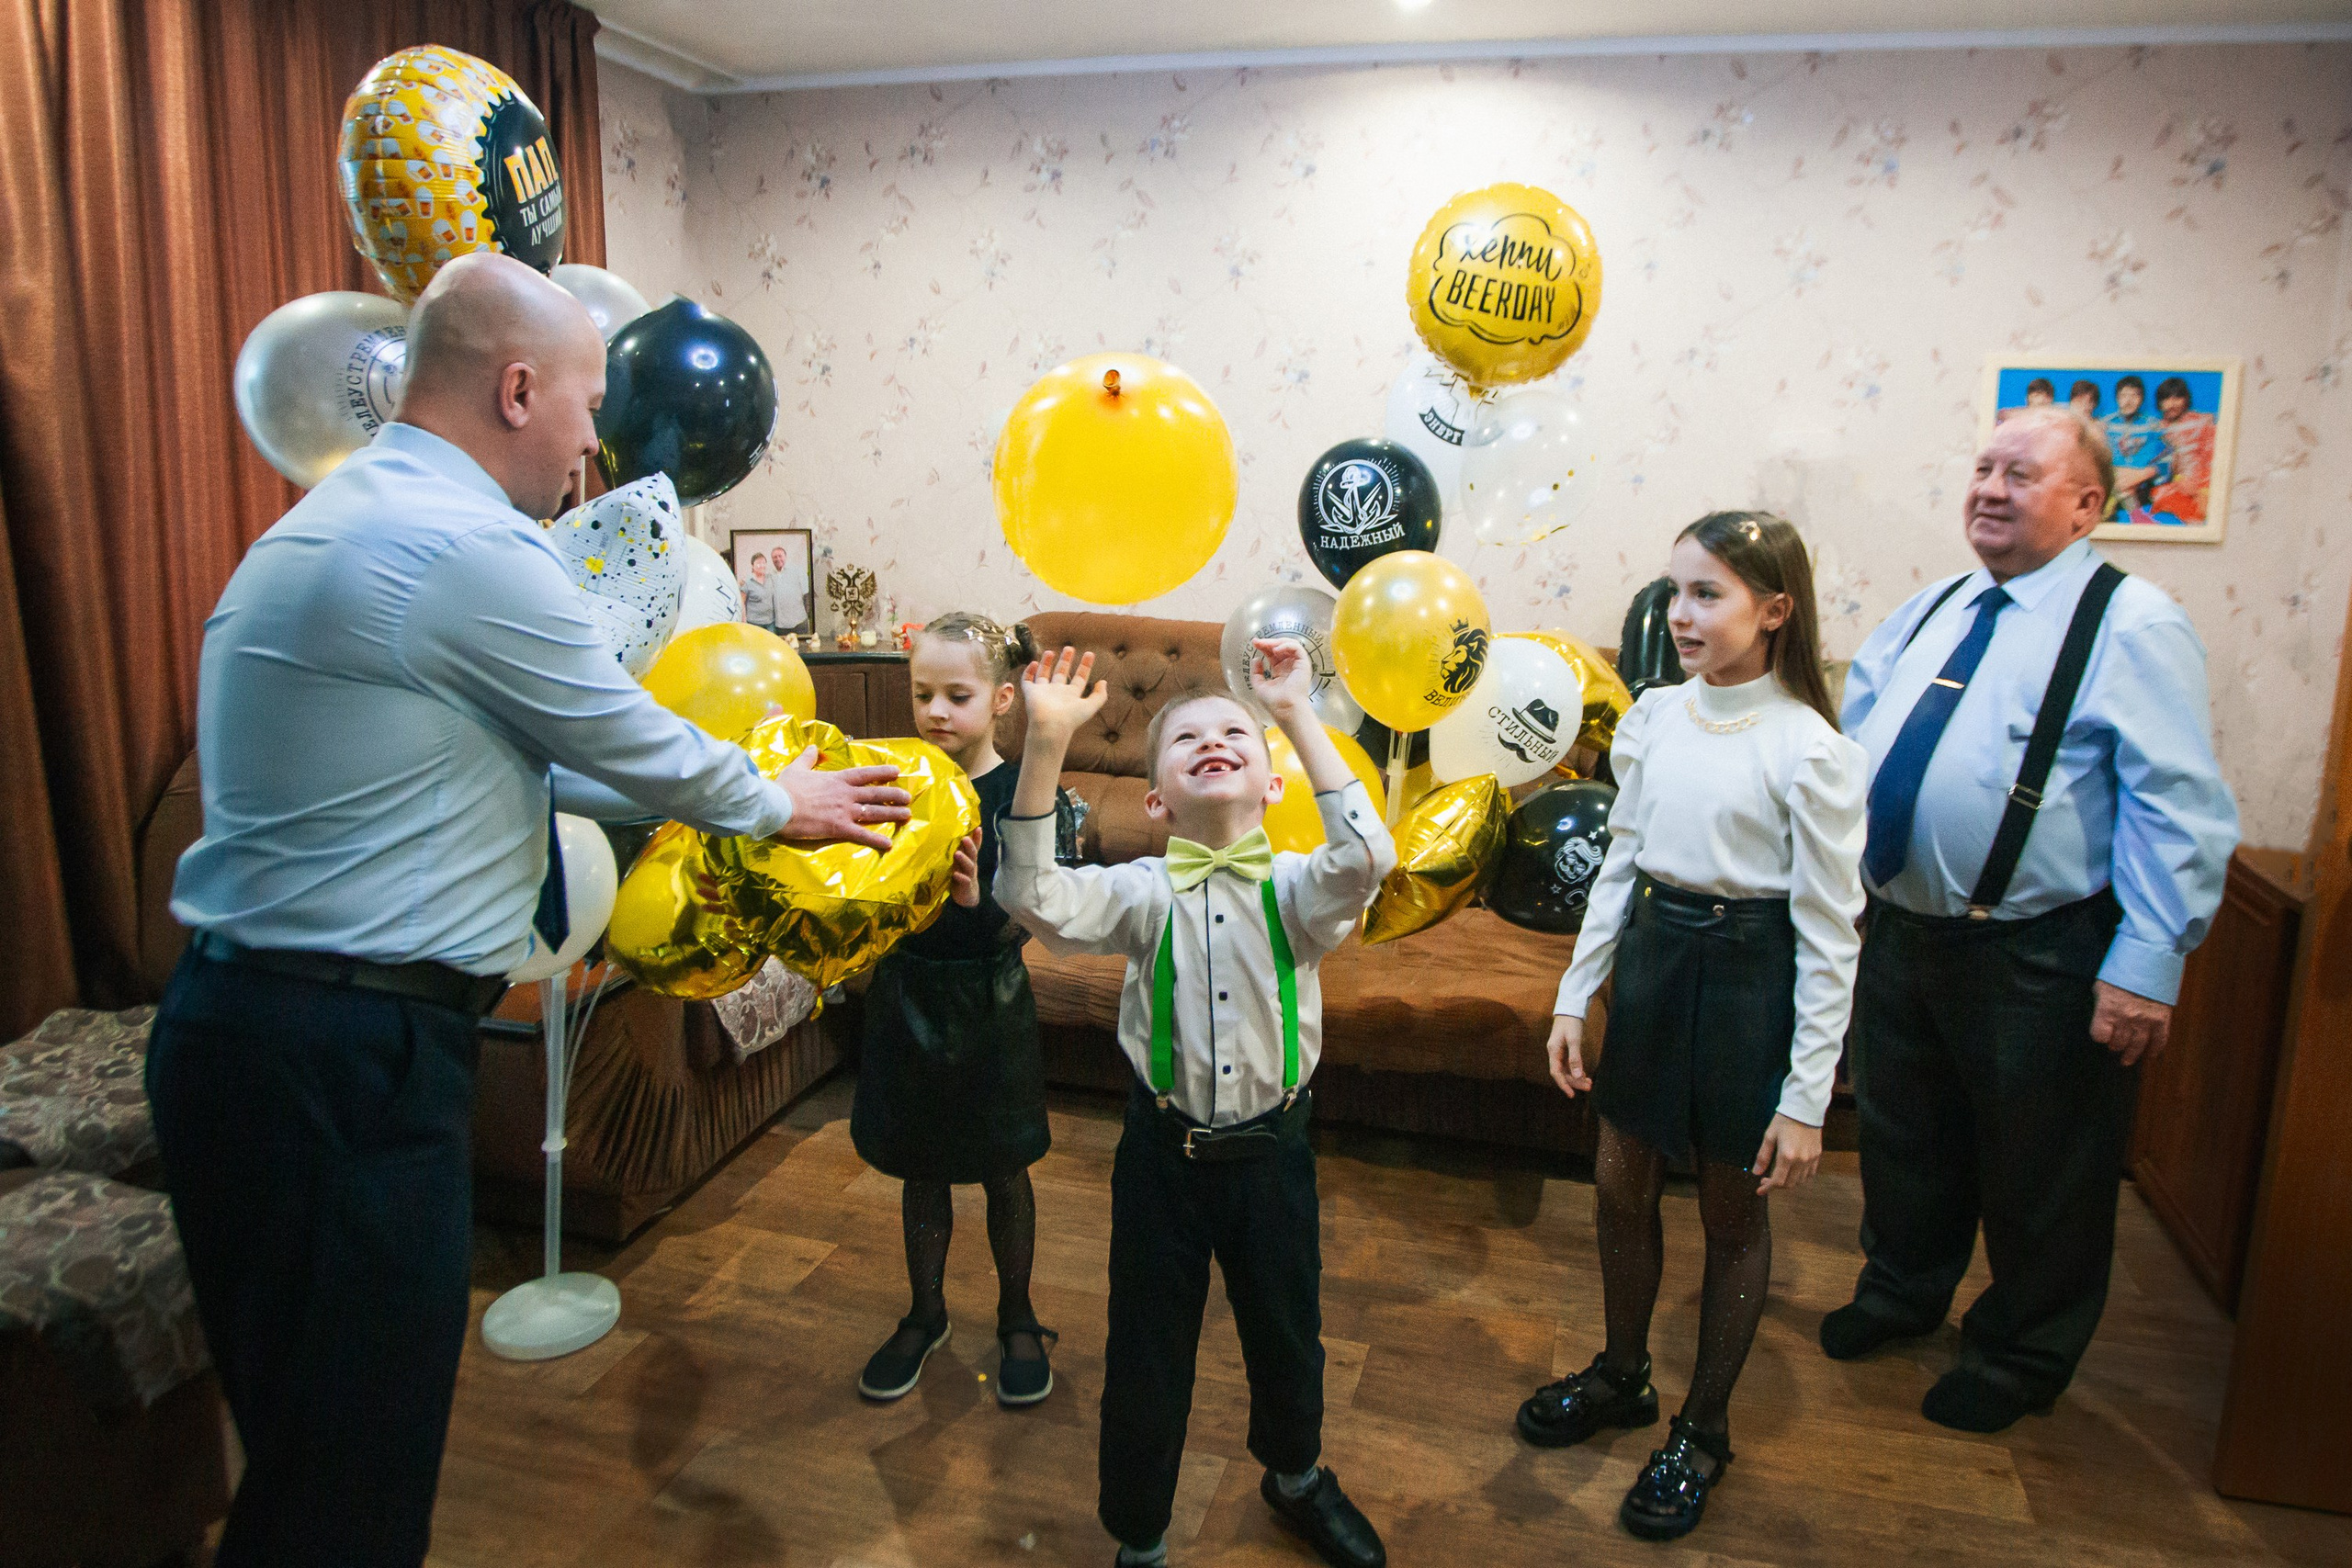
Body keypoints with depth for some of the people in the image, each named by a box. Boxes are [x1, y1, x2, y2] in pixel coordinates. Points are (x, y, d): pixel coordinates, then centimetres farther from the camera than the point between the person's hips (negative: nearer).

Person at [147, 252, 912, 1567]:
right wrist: (778, 804, 13)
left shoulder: (331, 524, 16)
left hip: (244, 1017, 10)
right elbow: (637, 746, -6)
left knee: (317, 1440, 22)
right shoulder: (470, 548, -17)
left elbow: (528, 757, 21)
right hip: (344, 1060, -10)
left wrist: (727, 791, 25)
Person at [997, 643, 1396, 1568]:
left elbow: (1365, 859, -31)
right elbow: (1034, 896, -25)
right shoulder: (1145, 893, -9)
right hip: (1164, 1152, -1)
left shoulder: (1292, 889, -9)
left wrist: (1297, 715, -32)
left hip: (1271, 1151, 1)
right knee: (1147, 1352, 12)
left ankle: (1296, 1477, 53)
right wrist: (1047, 742, -35)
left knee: (1287, 1334, 22)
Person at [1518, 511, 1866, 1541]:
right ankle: (1622, 1375, 42)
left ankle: (1703, 1429, 33)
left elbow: (1828, 938, -13)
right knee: (1620, 1185, 16)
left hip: (1749, 982, -5)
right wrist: (1574, 997, 7)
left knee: (1733, 1215, 12)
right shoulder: (1654, 718, 0)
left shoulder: (1810, 751, -16)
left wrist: (1806, 1098, -13)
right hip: (1651, 961, 5)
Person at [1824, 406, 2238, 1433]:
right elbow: (1846, 736, 18)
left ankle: (2020, 1358, 35)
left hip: (2037, 961, -6)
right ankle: (1902, 1289, 46)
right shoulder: (1932, 611, 10)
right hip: (1899, 931, 6)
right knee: (1902, 1135, 22)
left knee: (2038, 1172, 13)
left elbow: (2178, 808, -15)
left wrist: (2146, 962, -20)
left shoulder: (2131, 625, -11)